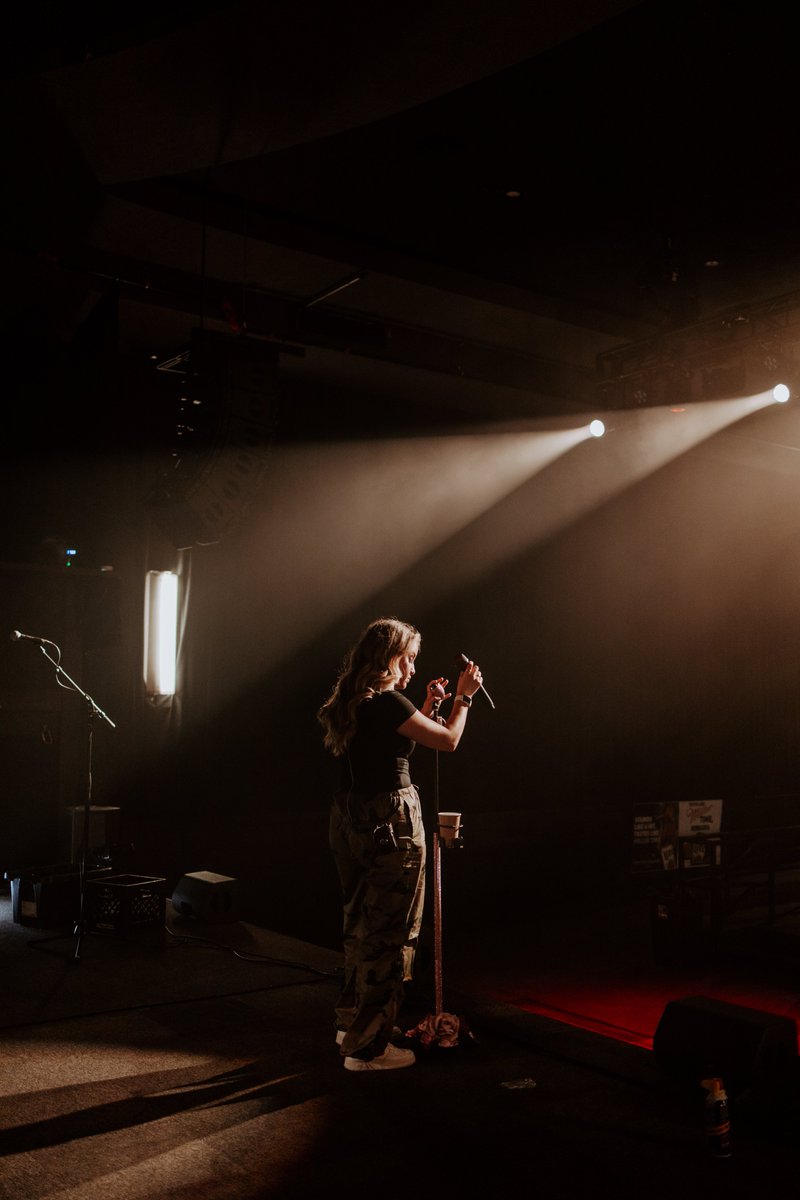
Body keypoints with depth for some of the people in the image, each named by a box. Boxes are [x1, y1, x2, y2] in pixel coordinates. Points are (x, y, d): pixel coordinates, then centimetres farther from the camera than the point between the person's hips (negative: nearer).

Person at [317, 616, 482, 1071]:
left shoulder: (352, 703, 11)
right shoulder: (387, 702, -17)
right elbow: (448, 740, -9)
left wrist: (428, 706, 21)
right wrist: (463, 696, 5)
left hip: (351, 821, 10)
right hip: (390, 823, -9)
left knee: (363, 924, 22)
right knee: (389, 932, 1)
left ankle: (353, 1023, 35)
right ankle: (368, 1046, 10)